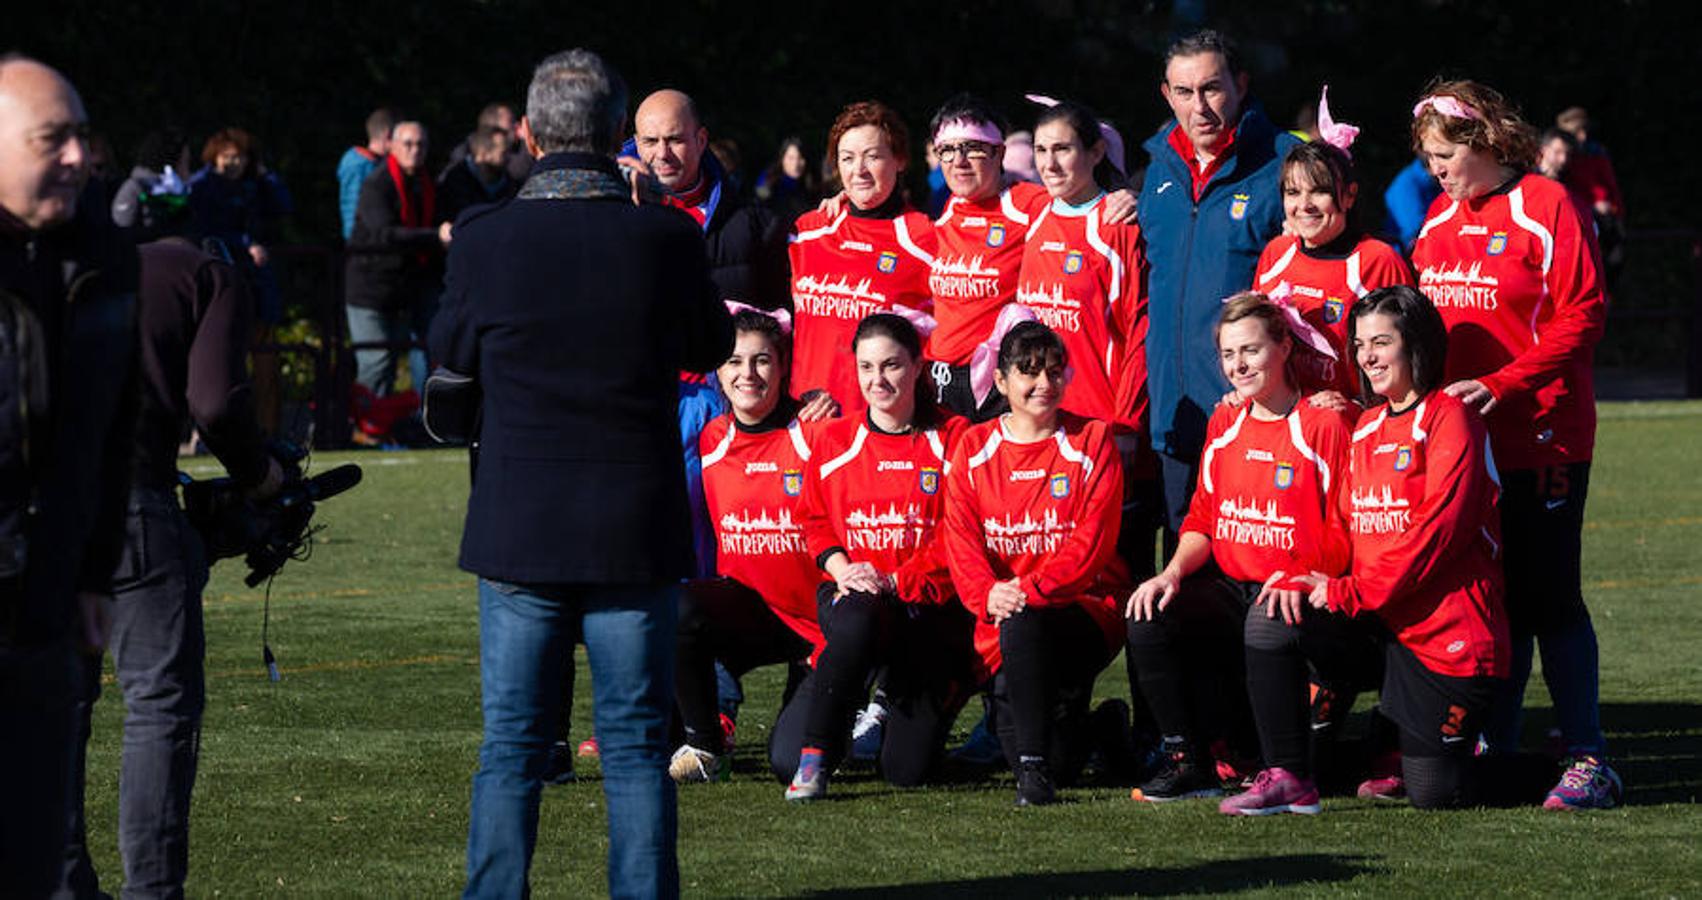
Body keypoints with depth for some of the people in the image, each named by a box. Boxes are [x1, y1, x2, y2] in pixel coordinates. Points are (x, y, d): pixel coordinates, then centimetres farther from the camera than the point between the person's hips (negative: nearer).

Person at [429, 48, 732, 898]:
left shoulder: (484, 240, -10)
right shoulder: (665, 238, -10)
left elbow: (451, 349, 8)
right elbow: (710, 348, 8)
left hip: (517, 534, 0)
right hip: (636, 536, 0)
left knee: (511, 746, 8)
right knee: (636, 747, 7)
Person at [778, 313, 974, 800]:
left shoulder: (952, 438, -1)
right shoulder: (833, 440, 9)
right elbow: (815, 522, 14)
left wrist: (893, 580, -15)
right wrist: (842, 569, -7)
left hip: (929, 601, -1)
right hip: (851, 594, 1)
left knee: (908, 769, -9)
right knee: (857, 621, -40)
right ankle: (813, 757, -26)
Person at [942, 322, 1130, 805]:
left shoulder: (1092, 442, 0)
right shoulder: (973, 449, 8)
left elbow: (1093, 539, -10)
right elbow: (961, 538, -1)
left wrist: (1030, 590, -24)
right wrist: (988, 594, -22)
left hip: (1084, 608, -3)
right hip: (1002, 619, 3)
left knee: (1023, 623, -36)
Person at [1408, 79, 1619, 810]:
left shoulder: (1545, 208, -8)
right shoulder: (1440, 219, 13)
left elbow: (1582, 316, -12)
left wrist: (1502, 384, -19)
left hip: (1540, 438, -6)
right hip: (1460, 440, 6)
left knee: (1549, 598, -6)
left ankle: (1588, 760, -2)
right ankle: (1495, 752, 16)